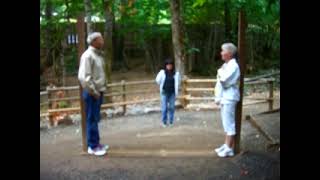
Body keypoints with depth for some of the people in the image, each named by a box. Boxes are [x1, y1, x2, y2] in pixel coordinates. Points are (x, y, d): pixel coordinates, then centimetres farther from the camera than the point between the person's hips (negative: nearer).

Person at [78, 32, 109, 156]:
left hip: (98, 91, 9)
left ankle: (96, 143, 27)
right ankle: (93, 146, 10)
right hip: (92, 93, -9)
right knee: (92, 120, 0)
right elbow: (83, 77, -23)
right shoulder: (88, 55, -16)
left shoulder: (98, 54, 11)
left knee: (96, 119, 16)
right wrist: (93, 92, -17)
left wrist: (100, 90, 12)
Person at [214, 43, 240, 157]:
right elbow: (219, 82, 15)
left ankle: (229, 149, 1)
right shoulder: (225, 65, 15)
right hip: (224, 98, 9)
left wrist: (220, 73, -4)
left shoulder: (233, 66, -14)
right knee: (226, 123, 15)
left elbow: (224, 80, -24)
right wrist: (217, 97, 9)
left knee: (229, 123, -5)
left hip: (229, 98, -9)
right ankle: (226, 145, 25)